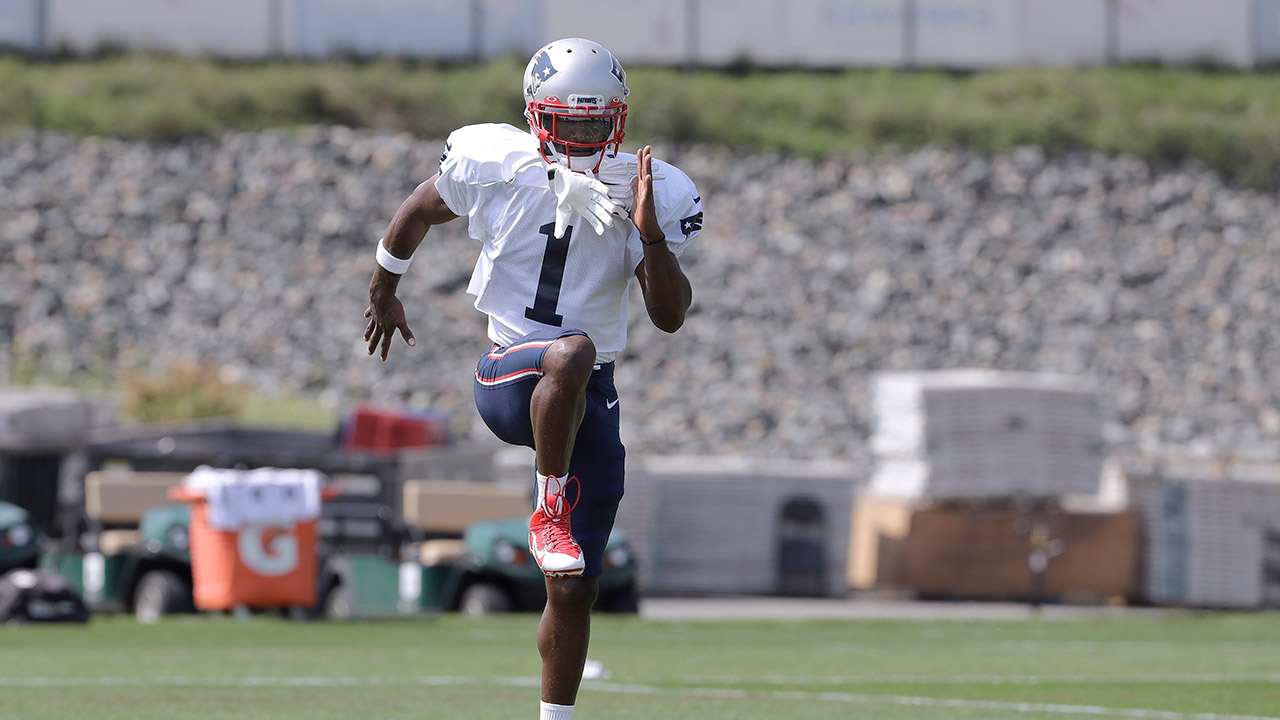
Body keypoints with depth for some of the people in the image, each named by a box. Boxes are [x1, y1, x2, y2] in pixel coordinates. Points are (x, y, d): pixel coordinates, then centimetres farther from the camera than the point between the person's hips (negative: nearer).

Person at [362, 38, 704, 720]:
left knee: (574, 590, 2)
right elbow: (419, 211, 13)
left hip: (589, 400, 3)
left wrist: (650, 231, -21)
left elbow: (671, 316, -7)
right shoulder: (495, 165, -7)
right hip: (508, 376, -2)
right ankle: (549, 510, -25)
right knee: (574, 350, -40)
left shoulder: (649, 194, -4)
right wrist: (383, 293, 25)